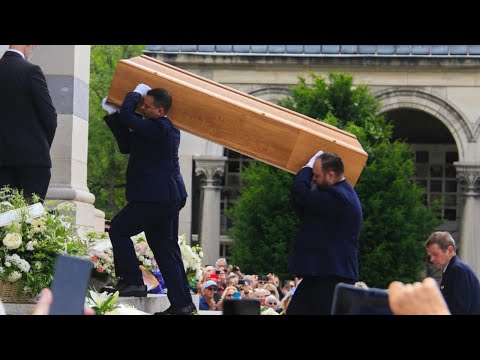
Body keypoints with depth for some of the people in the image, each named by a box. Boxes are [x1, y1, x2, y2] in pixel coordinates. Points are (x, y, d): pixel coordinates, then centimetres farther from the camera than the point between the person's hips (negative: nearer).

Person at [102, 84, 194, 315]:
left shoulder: (157, 128, -15)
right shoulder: (167, 129, 17)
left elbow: (128, 115, -19)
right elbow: (127, 145, 22)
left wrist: (136, 93, -2)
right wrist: (112, 114, 20)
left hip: (153, 198, -10)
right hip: (166, 198, 10)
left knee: (119, 229, -3)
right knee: (165, 249, 11)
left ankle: (132, 281, -4)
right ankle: (181, 302, 11)